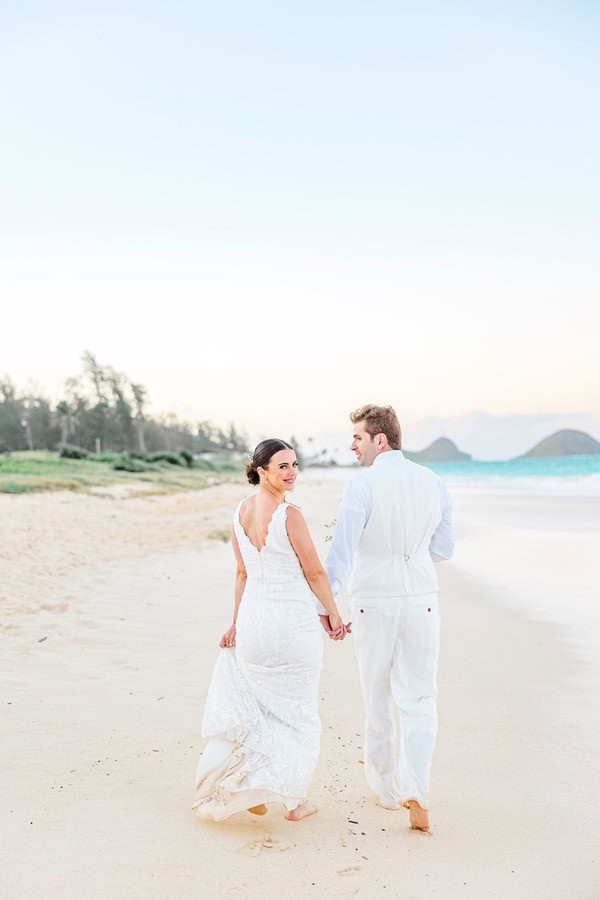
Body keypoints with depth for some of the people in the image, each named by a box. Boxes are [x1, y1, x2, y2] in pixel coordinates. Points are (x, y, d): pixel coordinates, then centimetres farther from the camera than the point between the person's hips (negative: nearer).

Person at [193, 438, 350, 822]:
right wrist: (333, 616, 1)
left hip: (253, 620, 6)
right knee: (296, 711, 11)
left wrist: (237, 621, 15)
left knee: (256, 705, 21)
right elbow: (315, 572, -11)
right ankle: (295, 800, 21)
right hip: (294, 622, -5)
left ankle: (254, 791, 24)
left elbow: (243, 573, 9)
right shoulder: (290, 515, -18)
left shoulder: (240, 511, 2)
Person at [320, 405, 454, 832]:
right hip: (421, 601, 3)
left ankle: (386, 786, 28)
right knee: (419, 700, 8)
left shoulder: (362, 485, -14)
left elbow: (342, 551, -17)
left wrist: (325, 605, -10)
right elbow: (443, 549, 9)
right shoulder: (434, 483, 1)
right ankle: (414, 788, -7)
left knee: (378, 700, 14)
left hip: (373, 603, -2)